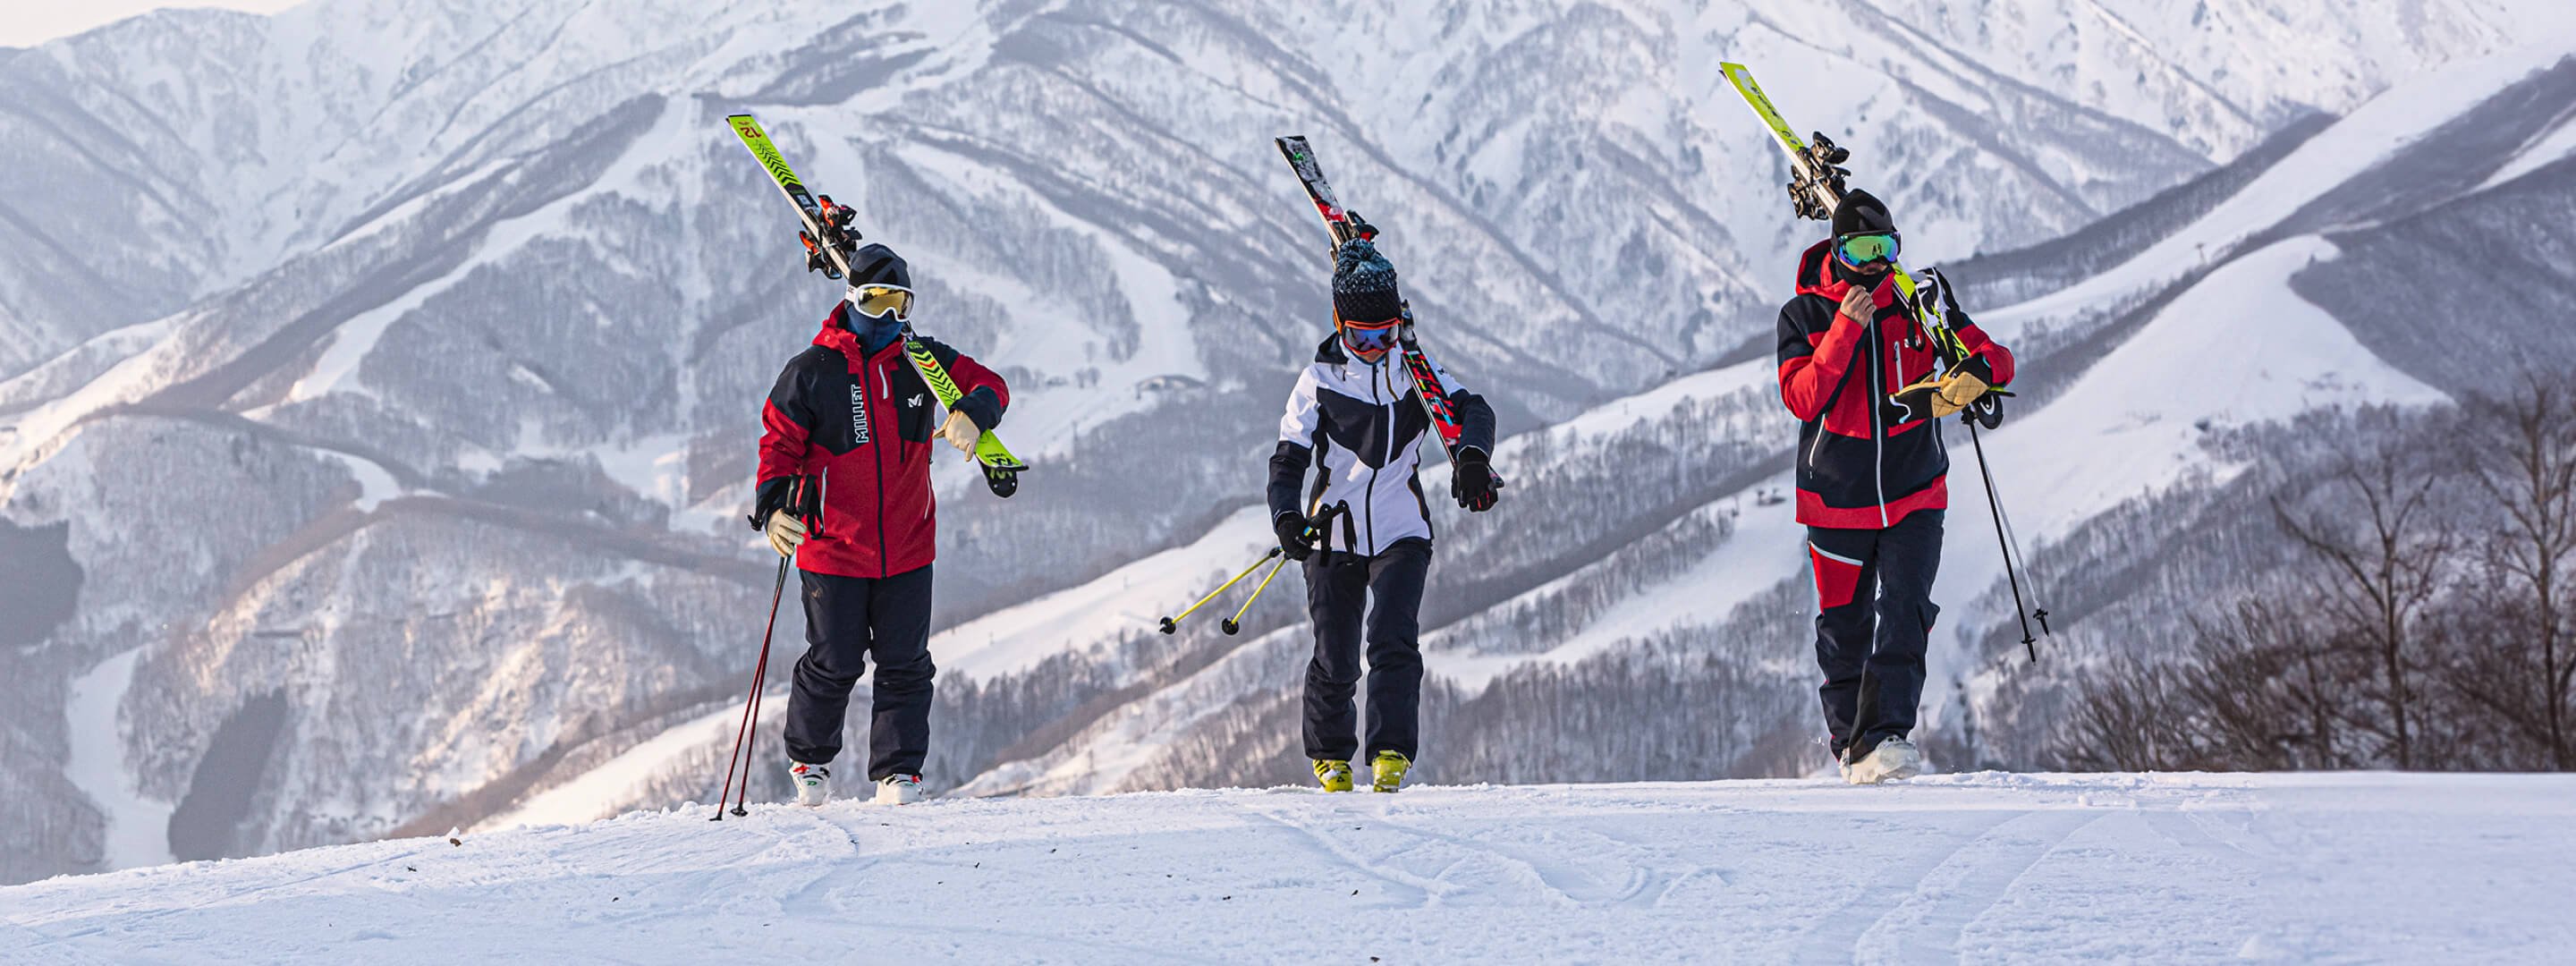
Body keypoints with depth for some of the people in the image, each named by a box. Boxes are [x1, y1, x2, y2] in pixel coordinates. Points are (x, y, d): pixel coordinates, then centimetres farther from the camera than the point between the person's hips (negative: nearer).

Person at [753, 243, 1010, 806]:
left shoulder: (920, 360, 4)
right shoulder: (811, 372, -5)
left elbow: (987, 384, 2)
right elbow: (780, 446, -4)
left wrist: (974, 412, -22)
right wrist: (773, 509, -21)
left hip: (907, 547, 3)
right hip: (833, 547, -3)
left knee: (905, 664, 3)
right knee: (834, 664, 2)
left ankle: (899, 770, 13)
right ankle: (809, 760, 25)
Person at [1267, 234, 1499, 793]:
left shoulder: (1413, 371, 2)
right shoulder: (1319, 380, -1)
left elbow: (1470, 409, -9)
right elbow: (1289, 459, -2)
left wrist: (1471, 457, -32)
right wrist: (1286, 518, -22)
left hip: (1401, 535, 0)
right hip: (1333, 534, 0)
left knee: (1394, 642, -20)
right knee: (1336, 662, 2)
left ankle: (1392, 754, -16)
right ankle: (1330, 754, 26)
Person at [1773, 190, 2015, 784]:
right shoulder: (1804, 316, -2)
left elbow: (1996, 358, -1)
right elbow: (1803, 399, -15)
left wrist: (1977, 370, -25)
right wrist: (1846, 328, -23)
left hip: (1914, 495, 0)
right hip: (1836, 500, 0)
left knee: (1903, 616, -16)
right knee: (1845, 631, 7)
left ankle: (1884, 740, -22)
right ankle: (1849, 742, 24)